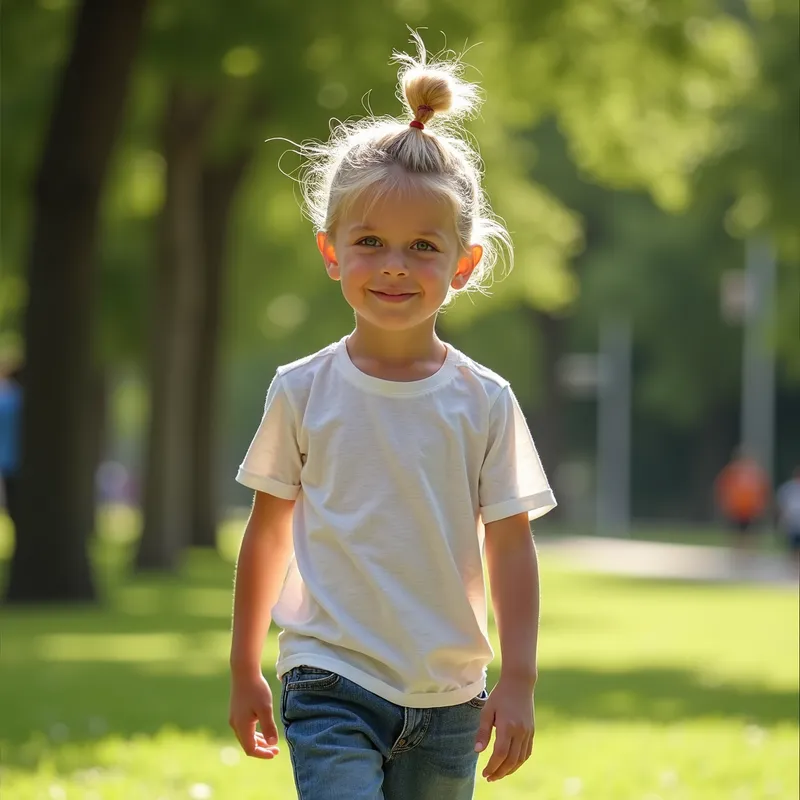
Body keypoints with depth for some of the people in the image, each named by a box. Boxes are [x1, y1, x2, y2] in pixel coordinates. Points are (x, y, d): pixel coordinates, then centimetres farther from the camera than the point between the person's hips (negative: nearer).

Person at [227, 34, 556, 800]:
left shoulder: (483, 401, 0)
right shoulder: (303, 391, 0)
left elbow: (511, 548, 2)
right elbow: (269, 532, 9)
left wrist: (518, 682, -3)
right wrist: (245, 670, 13)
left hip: (447, 699, 2)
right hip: (331, 686, -2)